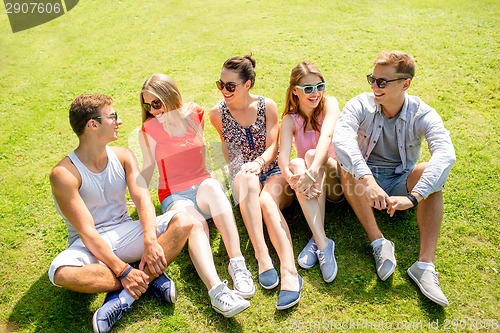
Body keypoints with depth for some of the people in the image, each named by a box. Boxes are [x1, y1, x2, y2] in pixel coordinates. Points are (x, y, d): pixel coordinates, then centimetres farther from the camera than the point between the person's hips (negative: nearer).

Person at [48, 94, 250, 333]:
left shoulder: (123, 156, 0)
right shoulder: (64, 173, -15)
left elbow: (143, 199, -12)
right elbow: (87, 231, -21)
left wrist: (150, 241, -29)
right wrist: (123, 270, -28)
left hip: (124, 232, 4)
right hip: (90, 245, -3)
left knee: (185, 221, -18)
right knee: (60, 272, -37)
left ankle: (127, 295, -28)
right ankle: (151, 278, -24)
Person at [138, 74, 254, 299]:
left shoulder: (195, 115, 7)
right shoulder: (149, 130, 1)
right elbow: (148, 168, 9)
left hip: (203, 186, 1)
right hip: (174, 196, -1)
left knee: (210, 186, -37)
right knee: (195, 223, -36)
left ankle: (237, 262, -43)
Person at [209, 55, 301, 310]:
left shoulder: (267, 106, -1)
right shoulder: (217, 113, 0)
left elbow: (272, 147, -6)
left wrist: (258, 162, -27)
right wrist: (241, 172, 0)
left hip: (274, 171, 0)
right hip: (242, 177, 0)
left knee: (266, 201, -36)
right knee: (247, 179, -38)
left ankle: (289, 272, -48)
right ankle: (262, 258, -44)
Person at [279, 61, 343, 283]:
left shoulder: (329, 104, -6)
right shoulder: (290, 119, -1)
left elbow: (326, 136, -28)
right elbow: (283, 155, -19)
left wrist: (314, 170, -47)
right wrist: (291, 177, -43)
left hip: (337, 177, -1)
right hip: (313, 181, 2)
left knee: (312, 155, -30)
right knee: (297, 163, -31)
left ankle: (317, 240, -37)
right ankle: (323, 244, -39)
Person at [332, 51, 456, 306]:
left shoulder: (423, 115, -14)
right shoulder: (361, 105, -14)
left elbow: (446, 153, -32)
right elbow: (340, 137, -35)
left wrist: (414, 197, -46)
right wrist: (367, 180, -50)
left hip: (400, 183, 1)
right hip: (363, 181, 0)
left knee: (433, 172, -29)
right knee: (346, 162, -31)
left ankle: (425, 264, -33)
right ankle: (378, 242, -28)